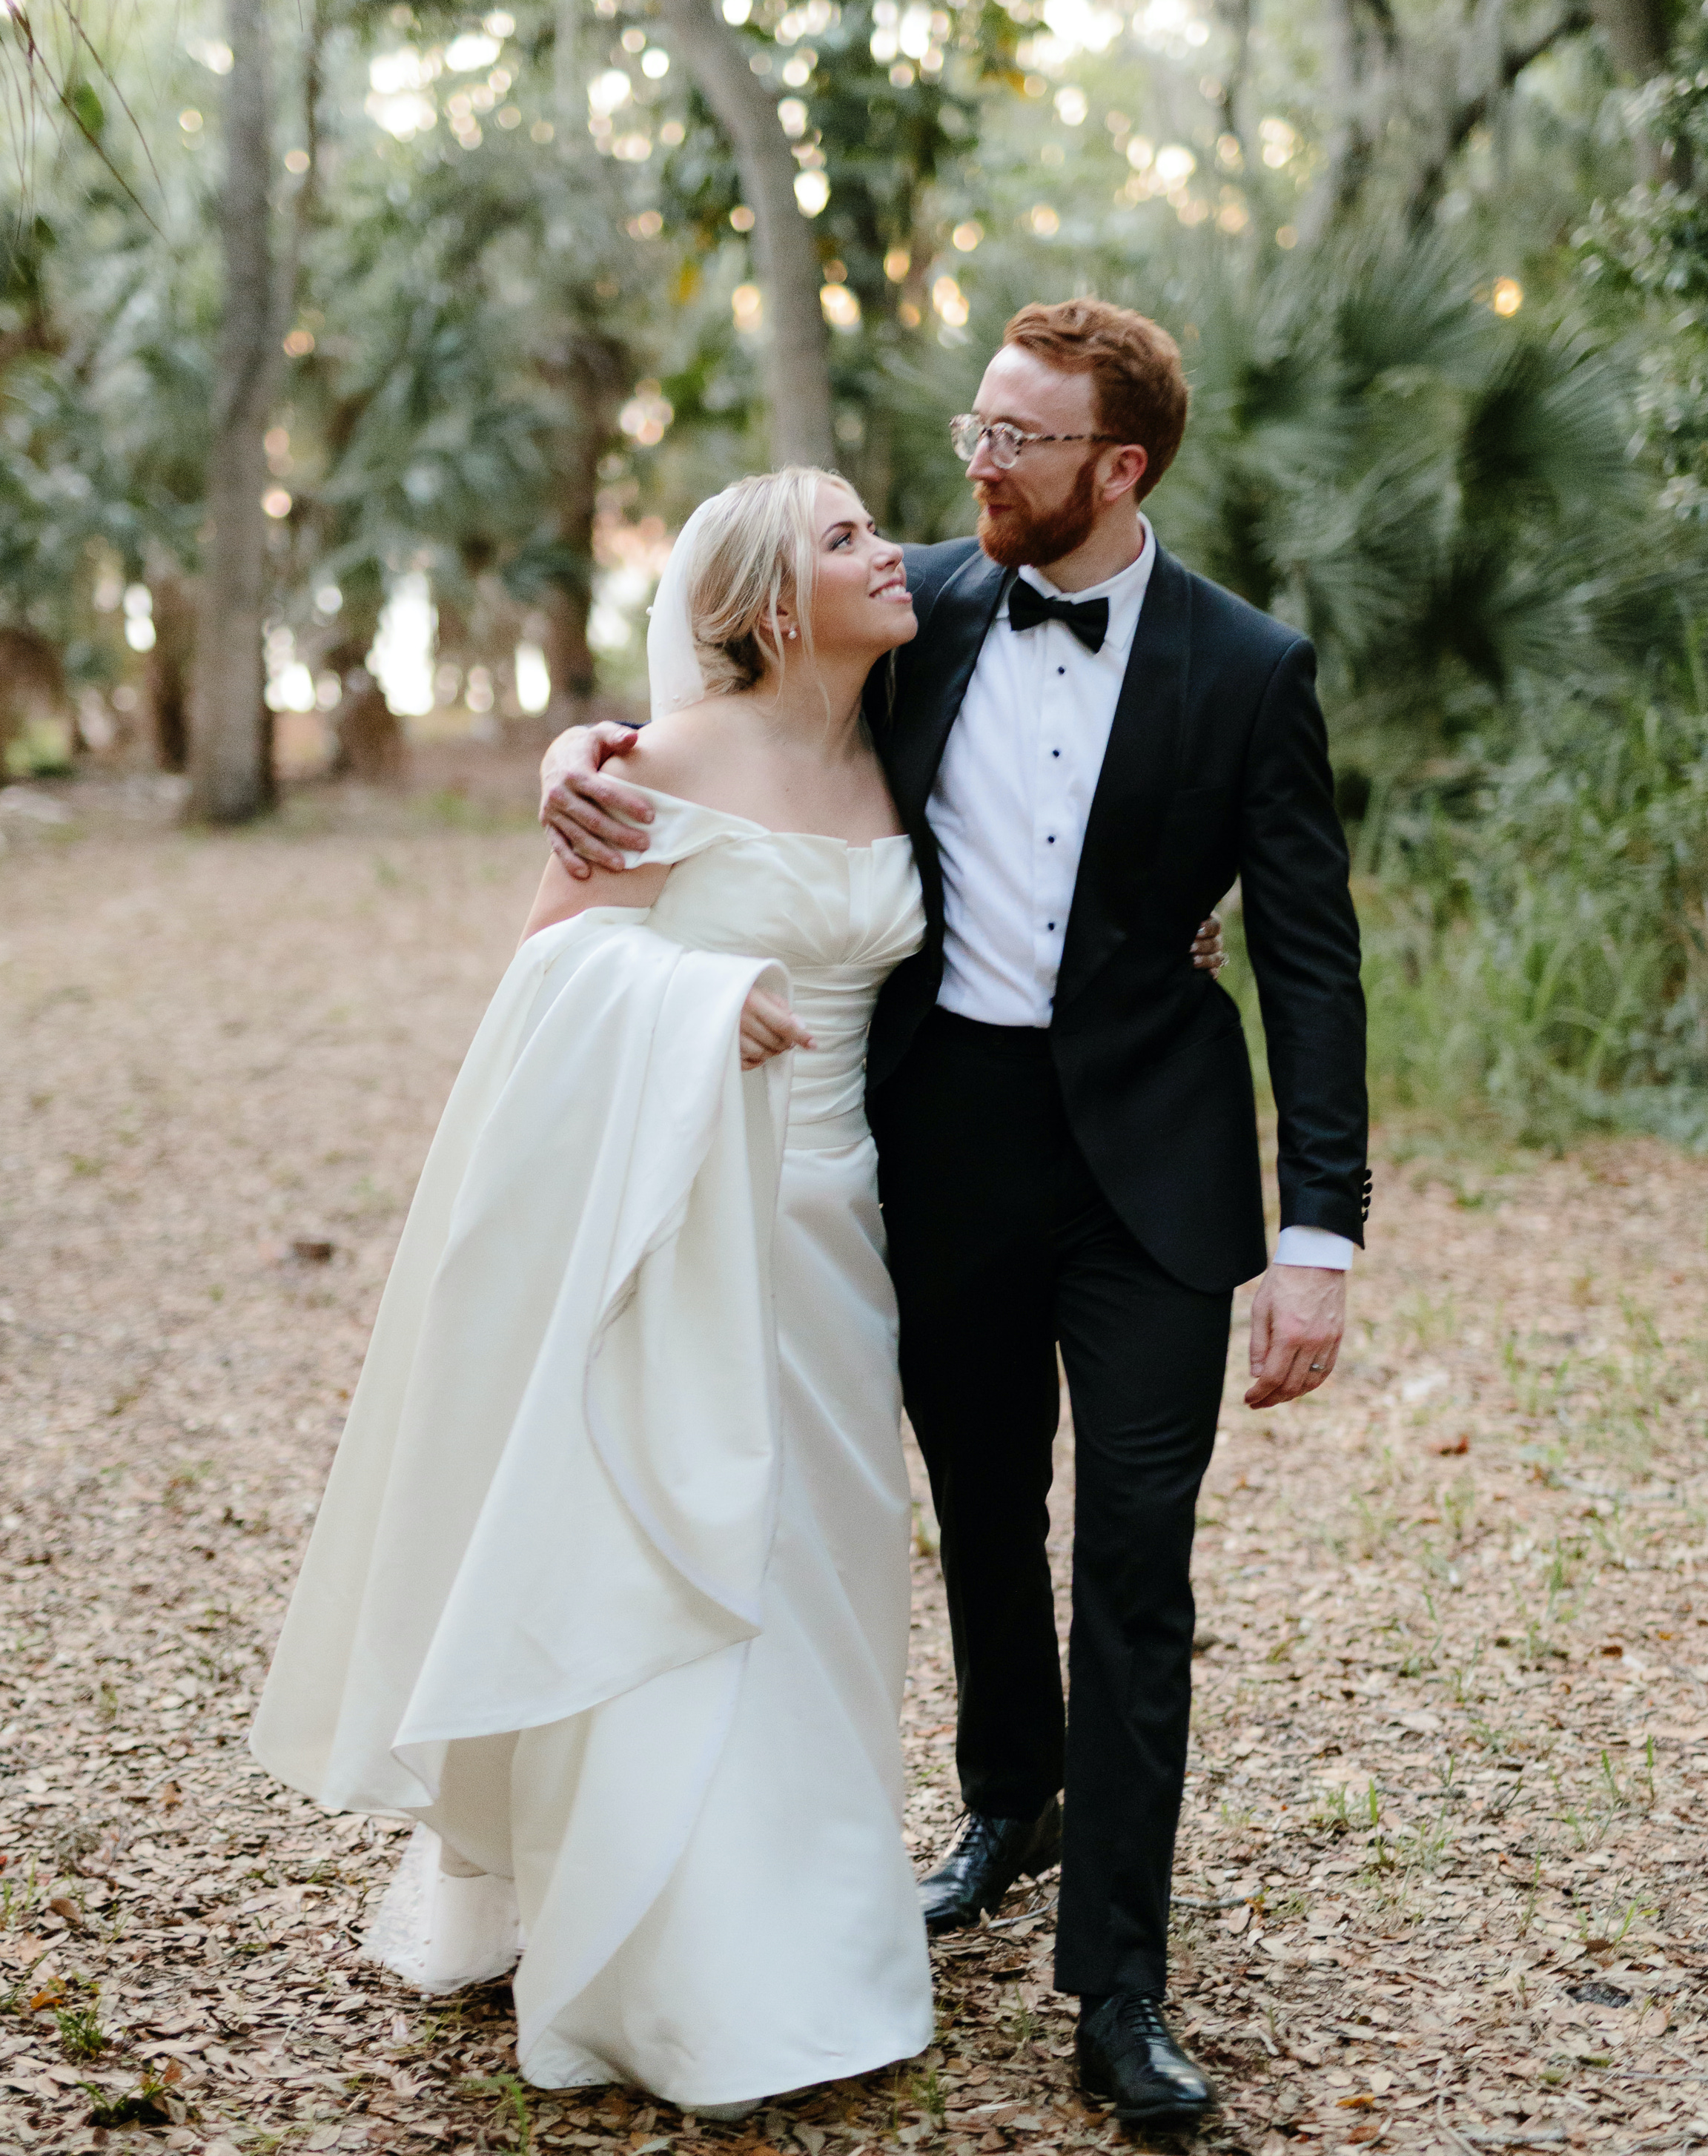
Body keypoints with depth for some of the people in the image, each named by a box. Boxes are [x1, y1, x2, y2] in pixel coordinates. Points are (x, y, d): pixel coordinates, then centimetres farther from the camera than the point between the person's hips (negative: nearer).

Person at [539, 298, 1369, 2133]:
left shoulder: (1246, 671, -7)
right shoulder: (920, 608, 1)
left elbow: (1309, 959, -7)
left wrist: (1319, 1235, -14)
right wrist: (595, 747, -10)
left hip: (1145, 1156, -3)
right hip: (945, 1135, 3)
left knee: (1135, 1554, -5)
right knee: (982, 1513, 18)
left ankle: (1116, 1983, 3)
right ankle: (1009, 1801, 44)